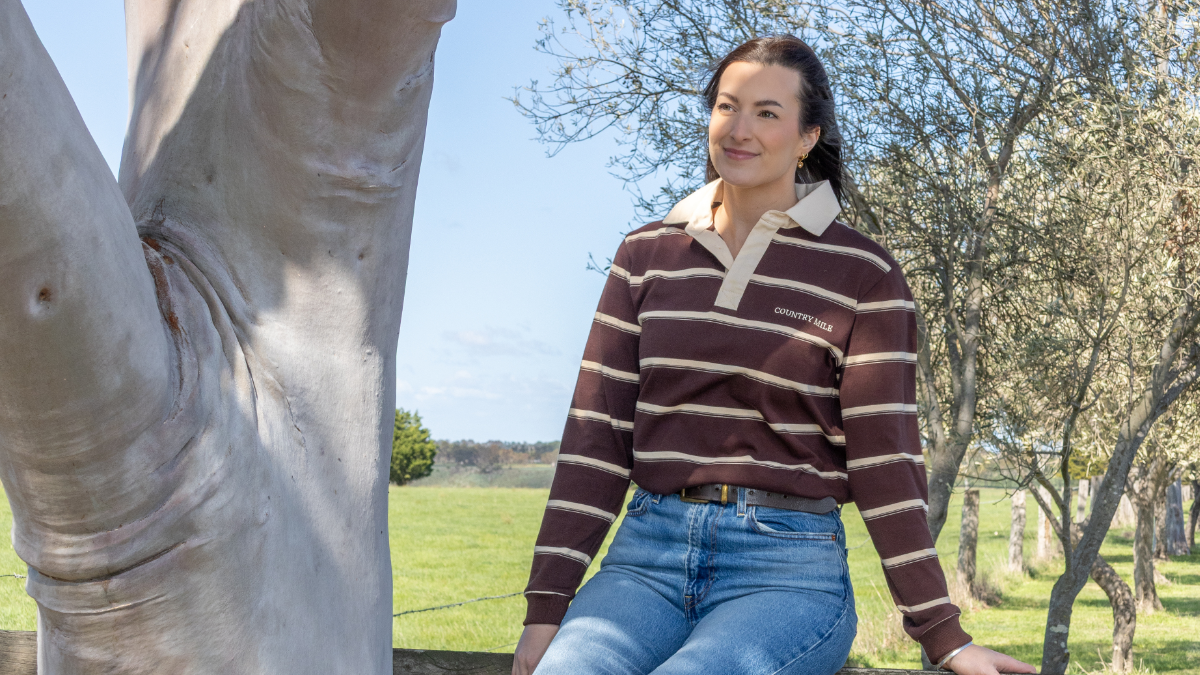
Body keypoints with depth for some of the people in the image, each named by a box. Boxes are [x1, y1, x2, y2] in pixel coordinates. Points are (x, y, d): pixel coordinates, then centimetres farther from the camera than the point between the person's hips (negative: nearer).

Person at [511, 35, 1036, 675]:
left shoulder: (863, 274, 1)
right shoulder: (647, 255, 10)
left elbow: (885, 459, -1)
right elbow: (598, 430, 6)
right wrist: (546, 605, -1)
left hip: (789, 569, -2)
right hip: (648, 554, 2)